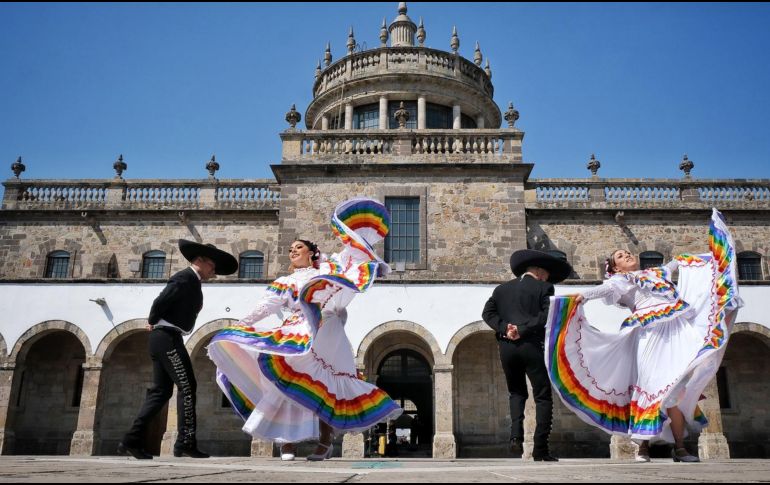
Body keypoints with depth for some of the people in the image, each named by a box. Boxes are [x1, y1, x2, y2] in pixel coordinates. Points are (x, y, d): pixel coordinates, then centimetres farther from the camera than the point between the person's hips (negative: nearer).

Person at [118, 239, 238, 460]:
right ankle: (185, 442, -9)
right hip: (167, 337, -10)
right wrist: (153, 322, -2)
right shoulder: (184, 278, -12)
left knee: (161, 391, 9)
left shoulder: (193, 283, 19)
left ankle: (131, 440, 10)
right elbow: (161, 301, -18)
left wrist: (155, 325, 10)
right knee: (186, 386, -10)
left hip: (167, 340, 10)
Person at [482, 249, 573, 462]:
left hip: (506, 346, 4)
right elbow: (546, 315, -13)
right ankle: (540, 449, 0)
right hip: (531, 346, -4)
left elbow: (487, 312, 5)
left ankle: (516, 436, 2)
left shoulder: (502, 288, 15)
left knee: (516, 392, 21)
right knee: (543, 397, 4)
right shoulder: (544, 288, 1)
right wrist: (523, 330, -12)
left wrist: (504, 328, -5)